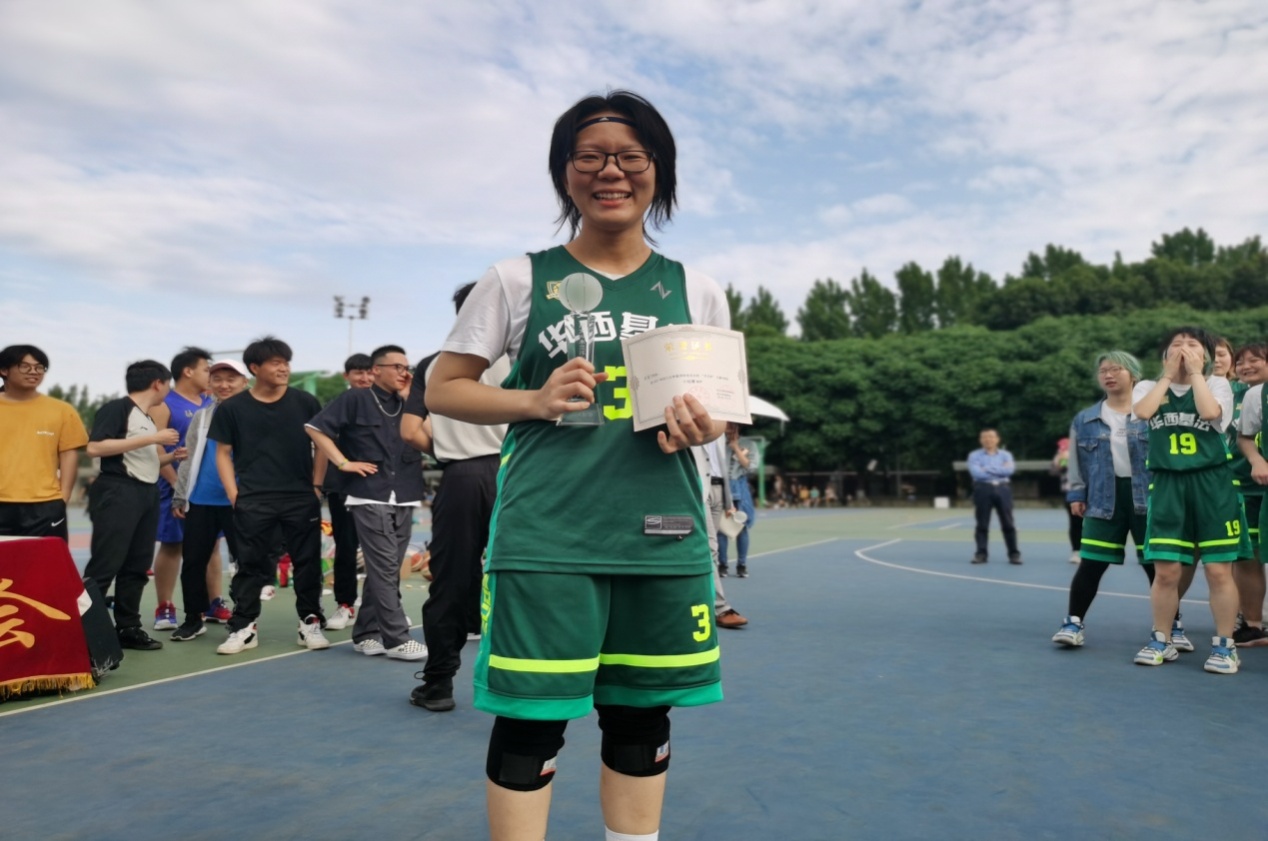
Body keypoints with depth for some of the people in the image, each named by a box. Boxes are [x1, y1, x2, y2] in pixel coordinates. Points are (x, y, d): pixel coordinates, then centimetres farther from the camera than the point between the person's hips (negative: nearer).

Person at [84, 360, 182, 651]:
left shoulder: (149, 418, 18)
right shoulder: (116, 408, -7)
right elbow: (95, 447, -20)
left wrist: (171, 457, 8)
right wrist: (151, 439, -20)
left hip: (147, 494, 9)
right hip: (117, 492, -8)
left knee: (137, 566, 9)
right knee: (104, 565, -9)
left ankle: (128, 628, 16)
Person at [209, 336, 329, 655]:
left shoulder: (305, 403, 2)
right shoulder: (232, 408, 1)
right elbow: (223, 453, 6)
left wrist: (317, 486, 1)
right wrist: (233, 494, -2)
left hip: (302, 498, 1)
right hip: (253, 501, 0)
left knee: (308, 562, 5)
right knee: (251, 564, 5)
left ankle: (310, 623, 16)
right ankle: (244, 627, 14)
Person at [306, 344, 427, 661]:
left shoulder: (408, 405, 15)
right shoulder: (355, 399, 0)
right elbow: (315, 427, -4)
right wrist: (343, 462, -9)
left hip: (404, 499, 6)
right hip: (370, 498, -6)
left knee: (385, 570, 10)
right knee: (384, 569, -7)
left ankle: (366, 634, 20)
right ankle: (396, 638, -2)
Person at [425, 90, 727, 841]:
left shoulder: (697, 292, 8)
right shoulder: (518, 279, 1)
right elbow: (443, 389, 5)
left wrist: (701, 427, -9)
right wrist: (536, 400, -13)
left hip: (663, 536, 3)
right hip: (546, 536, -2)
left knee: (642, 717, 14)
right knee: (531, 716, 1)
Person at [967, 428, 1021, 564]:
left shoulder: (1006, 455, 12)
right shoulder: (974, 455, 6)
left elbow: (1009, 470, -7)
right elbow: (976, 472, -10)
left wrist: (987, 469, -7)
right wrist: (999, 471, -4)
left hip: (1002, 489, 1)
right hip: (983, 489, -1)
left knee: (1008, 524, 1)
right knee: (982, 524, 0)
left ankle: (1014, 553, 6)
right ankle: (981, 553, 4)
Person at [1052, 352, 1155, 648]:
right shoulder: (1084, 420, 7)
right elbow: (1076, 461, 12)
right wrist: (1077, 494, 7)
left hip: (1147, 497, -2)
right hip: (1103, 500, 2)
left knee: (1157, 565, 6)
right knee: (1090, 565, 0)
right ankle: (1073, 623, 6)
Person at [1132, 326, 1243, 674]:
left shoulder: (1217, 384, 8)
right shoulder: (1149, 386, 12)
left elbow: (1208, 412, -14)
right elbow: (1142, 412, -11)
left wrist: (1195, 373, -3)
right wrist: (1168, 375, -3)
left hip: (1212, 482, -1)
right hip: (1168, 484, 1)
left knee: (1218, 570, -2)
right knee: (1165, 571, 1)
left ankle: (1224, 645, 12)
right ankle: (1161, 641, 16)